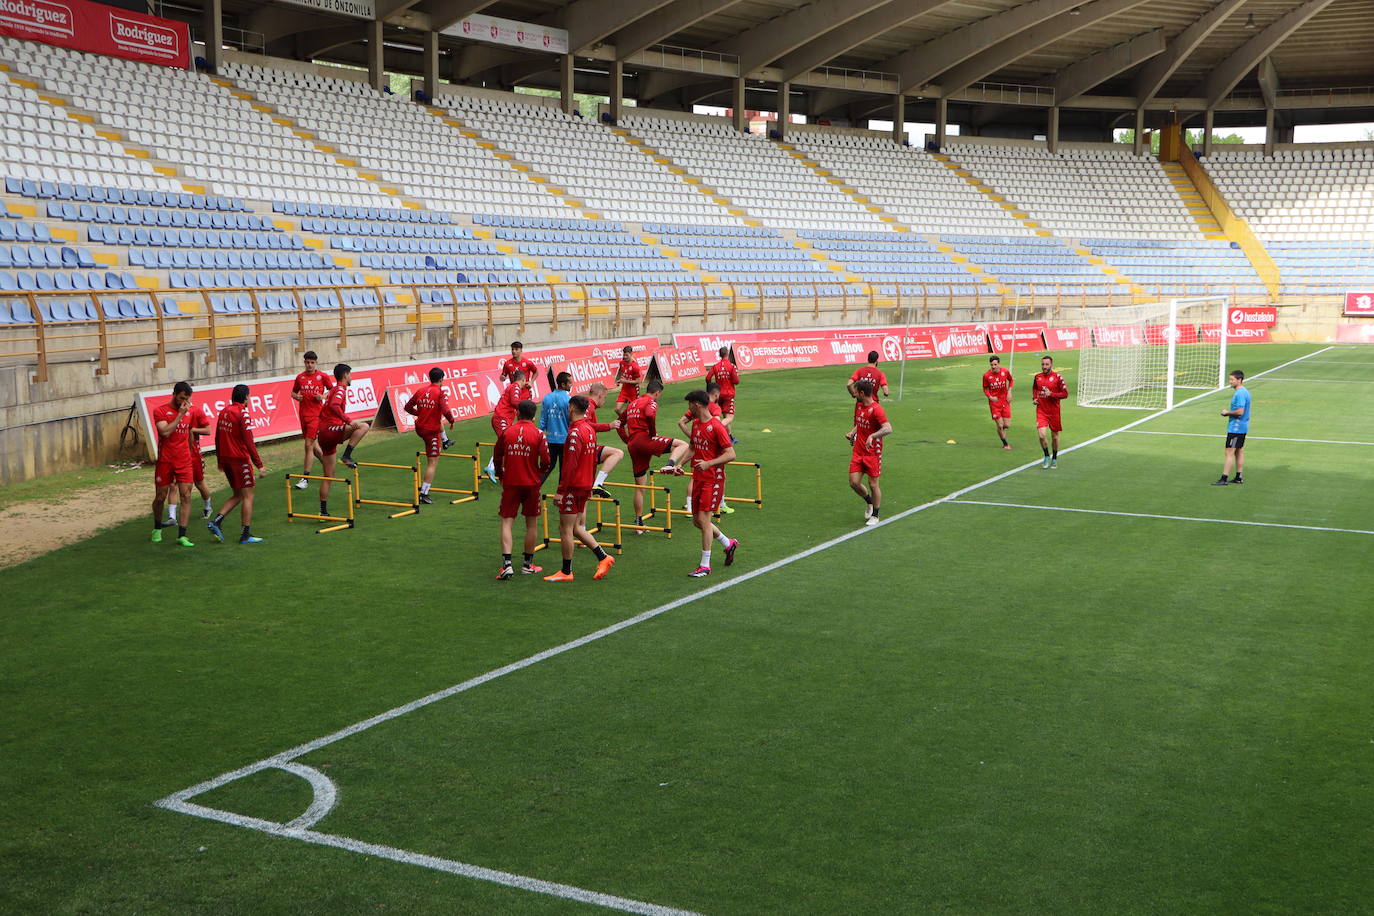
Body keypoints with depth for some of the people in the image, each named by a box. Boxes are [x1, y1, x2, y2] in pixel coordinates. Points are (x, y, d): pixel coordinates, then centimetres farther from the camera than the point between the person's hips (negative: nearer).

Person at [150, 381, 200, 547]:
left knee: (186, 496, -7)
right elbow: (165, 432, -22)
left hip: (184, 461, 3)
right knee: (160, 497, 7)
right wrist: (180, 414, -19)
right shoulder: (160, 411, -7)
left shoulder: (189, 412, 9)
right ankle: (157, 528, 31)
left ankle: (182, 535, -6)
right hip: (165, 461, -3)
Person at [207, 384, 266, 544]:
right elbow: (249, 442, -18)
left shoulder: (224, 411, 9)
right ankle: (246, 535, 1)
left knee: (237, 495, 17)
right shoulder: (242, 413, -14)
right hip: (240, 459, -8)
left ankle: (216, 521, 4)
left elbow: (217, 438, 16)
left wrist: (220, 460, 26)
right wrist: (259, 464, -15)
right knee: (248, 496, 0)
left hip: (226, 459, 8)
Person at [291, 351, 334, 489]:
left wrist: (323, 396, -10)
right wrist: (296, 397, -3)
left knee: (309, 445, -10)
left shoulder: (323, 376, -1)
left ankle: (305, 478, -10)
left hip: (316, 414, -5)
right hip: (303, 414, 5)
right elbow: (293, 392, 19)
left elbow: (332, 390, 9)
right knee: (311, 445, 13)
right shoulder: (300, 377, 8)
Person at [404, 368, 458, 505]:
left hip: (419, 428, 7)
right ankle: (424, 494, -5)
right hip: (432, 431, -7)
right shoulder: (441, 393, -15)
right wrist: (452, 420, -7)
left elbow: (407, 407, 8)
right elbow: (445, 411, -27)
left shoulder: (420, 391, 2)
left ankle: (445, 441, 64)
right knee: (432, 463, -1)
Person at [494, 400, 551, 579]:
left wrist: (500, 476, 21)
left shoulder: (506, 432, -1)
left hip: (510, 483, 0)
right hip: (531, 484, 0)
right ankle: (528, 565, 20)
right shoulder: (538, 435, -6)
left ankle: (507, 564, -14)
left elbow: (497, 457, 6)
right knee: (531, 524, 13)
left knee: (507, 523, 1)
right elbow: (546, 461, -10)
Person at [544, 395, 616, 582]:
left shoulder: (575, 432, -18)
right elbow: (594, 460, 18)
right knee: (576, 528, 17)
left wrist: (560, 490, -19)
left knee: (565, 529, 0)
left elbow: (570, 465, -22)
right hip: (585, 486, 9)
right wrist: (590, 486, 24)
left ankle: (566, 572, 6)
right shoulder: (590, 429, 11)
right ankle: (603, 557, 12)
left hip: (573, 487, -9)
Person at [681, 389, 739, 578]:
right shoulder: (696, 425, 10)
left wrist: (708, 463, -27)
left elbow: (731, 455, -18)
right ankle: (728, 544, 33)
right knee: (697, 520, 12)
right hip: (698, 478, 9)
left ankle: (705, 565, -3)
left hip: (713, 479, -9)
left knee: (703, 519, -10)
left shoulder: (716, 427, -15)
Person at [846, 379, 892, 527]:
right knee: (854, 483, 0)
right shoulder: (858, 405, 8)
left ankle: (875, 515, 18)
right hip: (858, 452, 7)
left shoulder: (876, 409, -18)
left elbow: (888, 428, -29)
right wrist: (852, 432, 6)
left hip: (873, 453, -7)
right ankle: (869, 502, 29)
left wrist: (872, 436, -41)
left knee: (873, 484, 2)